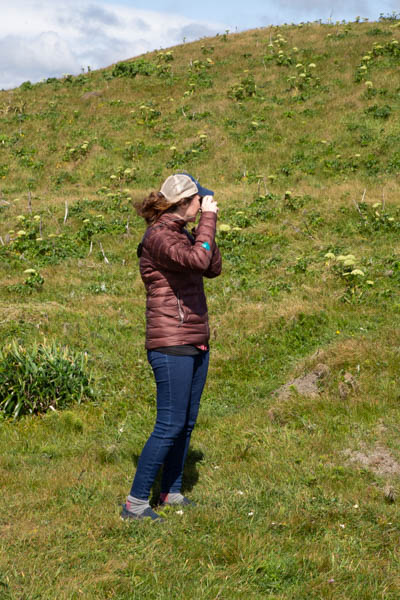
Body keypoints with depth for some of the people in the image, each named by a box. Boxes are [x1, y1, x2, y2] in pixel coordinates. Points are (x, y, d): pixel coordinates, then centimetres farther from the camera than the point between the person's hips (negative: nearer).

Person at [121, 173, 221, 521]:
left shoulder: (182, 234, 13)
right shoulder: (158, 236, -15)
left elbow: (213, 268, 16)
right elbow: (198, 260, -30)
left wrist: (207, 226, 7)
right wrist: (208, 218, -18)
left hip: (196, 343, 9)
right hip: (170, 345, -9)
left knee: (186, 424, 13)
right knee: (170, 426, -8)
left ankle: (172, 492, 25)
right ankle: (135, 503, 0)